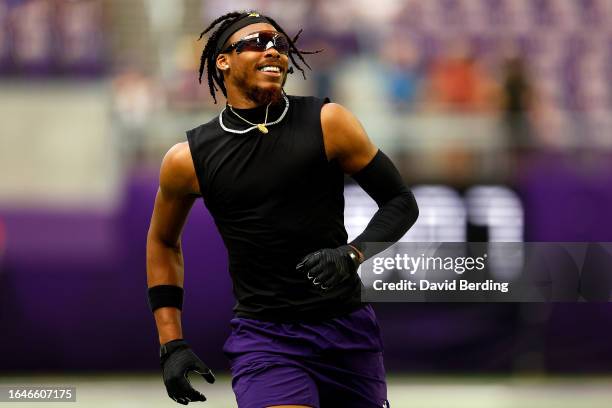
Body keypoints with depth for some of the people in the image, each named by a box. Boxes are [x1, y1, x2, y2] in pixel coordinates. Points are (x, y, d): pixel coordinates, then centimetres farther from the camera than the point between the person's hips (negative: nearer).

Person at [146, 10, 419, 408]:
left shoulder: (326, 122, -4)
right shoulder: (188, 159, -1)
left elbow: (401, 201, 2)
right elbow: (162, 243, 15)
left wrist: (353, 254, -16)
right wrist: (172, 344, 9)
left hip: (348, 329, 2)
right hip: (263, 339, -2)